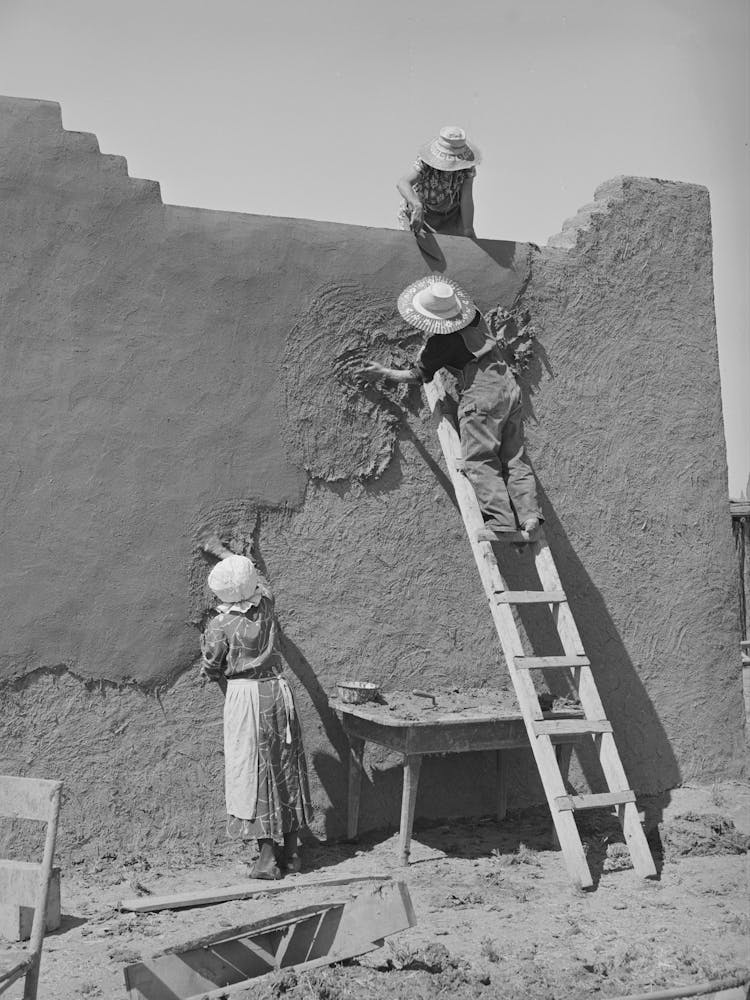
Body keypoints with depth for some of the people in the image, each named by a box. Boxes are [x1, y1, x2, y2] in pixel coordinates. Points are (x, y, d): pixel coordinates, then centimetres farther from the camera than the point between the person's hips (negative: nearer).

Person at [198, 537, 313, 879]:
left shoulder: (219, 627, -14)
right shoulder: (265, 605, -2)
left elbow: (210, 669, -2)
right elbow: (257, 576, 19)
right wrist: (221, 551, 32)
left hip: (244, 696, -5)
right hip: (277, 689, 5)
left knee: (253, 772, 3)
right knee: (287, 769, 11)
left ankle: (267, 855, 3)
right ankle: (291, 851, 19)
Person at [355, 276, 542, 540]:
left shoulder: (441, 341, -8)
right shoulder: (474, 317, 12)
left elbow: (417, 375, 3)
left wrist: (384, 373, 14)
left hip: (482, 396, -8)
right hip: (509, 388, 8)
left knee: (480, 462, -5)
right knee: (515, 459, 5)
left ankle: (500, 522, -17)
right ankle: (529, 516, -8)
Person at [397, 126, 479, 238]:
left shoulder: (468, 166, -22)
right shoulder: (425, 163, -32)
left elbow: (466, 200, -22)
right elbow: (402, 184, -49)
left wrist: (468, 230, -31)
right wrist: (417, 206, -69)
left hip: (451, 214, 3)